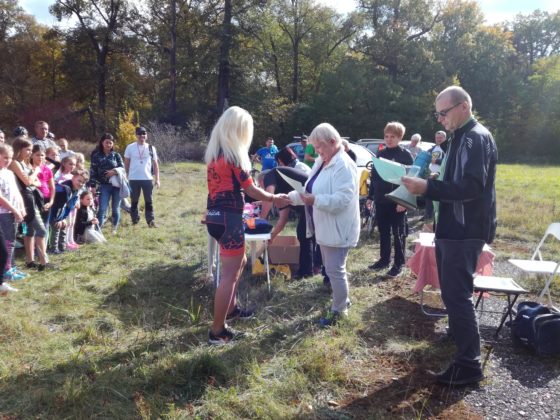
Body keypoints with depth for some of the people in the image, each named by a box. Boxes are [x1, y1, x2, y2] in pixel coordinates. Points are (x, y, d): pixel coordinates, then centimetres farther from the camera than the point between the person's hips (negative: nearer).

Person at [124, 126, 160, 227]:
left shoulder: (151, 148, 4)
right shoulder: (130, 147, 1)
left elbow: (155, 164, 7)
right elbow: (126, 163, 7)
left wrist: (157, 179, 2)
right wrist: (125, 177, 4)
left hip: (148, 178, 1)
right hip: (134, 179, 0)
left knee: (149, 201, 3)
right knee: (134, 201, 8)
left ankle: (151, 221, 6)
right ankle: (135, 220, 17)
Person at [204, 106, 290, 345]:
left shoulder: (214, 152, 11)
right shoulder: (233, 155, -15)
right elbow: (251, 190, -10)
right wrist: (274, 199, 5)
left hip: (214, 216, 9)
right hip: (228, 218, -9)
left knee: (239, 262, 26)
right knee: (229, 275, -2)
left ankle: (230, 309, 38)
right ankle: (217, 332, 4)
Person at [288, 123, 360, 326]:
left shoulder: (344, 166, -20)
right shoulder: (321, 162, 9)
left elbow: (342, 200, -28)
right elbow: (311, 189, 14)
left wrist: (315, 200, -37)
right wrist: (290, 197, -1)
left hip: (338, 229, -9)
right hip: (325, 227, 9)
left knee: (335, 270, 2)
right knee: (332, 268, 20)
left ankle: (339, 310, 19)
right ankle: (342, 300, 38)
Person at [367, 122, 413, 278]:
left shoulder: (406, 155, -6)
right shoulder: (380, 154, 10)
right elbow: (374, 177, 15)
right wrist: (370, 197, 12)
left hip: (397, 202, -5)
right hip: (381, 201, 5)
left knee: (398, 234, 3)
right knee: (383, 232, 13)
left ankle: (399, 263, 11)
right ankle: (384, 259, 26)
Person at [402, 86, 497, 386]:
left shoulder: (477, 138, -15)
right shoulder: (459, 138, 16)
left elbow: (471, 187, -26)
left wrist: (427, 187, -28)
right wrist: (419, 193, 10)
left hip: (465, 232, -10)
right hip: (452, 228, 10)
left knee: (457, 294, -7)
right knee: (451, 291, 20)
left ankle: (469, 364, 2)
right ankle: (458, 333, 39)